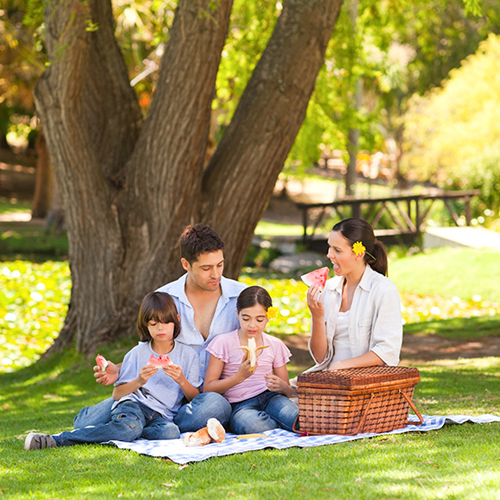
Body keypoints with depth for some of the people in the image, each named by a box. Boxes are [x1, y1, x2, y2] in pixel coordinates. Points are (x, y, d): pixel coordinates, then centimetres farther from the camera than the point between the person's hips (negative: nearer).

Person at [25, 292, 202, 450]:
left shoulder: (188, 355, 11)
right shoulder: (137, 354, 11)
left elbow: (196, 399, 9)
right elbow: (116, 394, 8)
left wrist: (181, 380, -10)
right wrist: (139, 381, -9)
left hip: (161, 415, 2)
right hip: (133, 404, -1)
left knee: (170, 432, -37)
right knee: (129, 427, -40)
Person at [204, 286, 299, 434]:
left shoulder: (275, 345, 11)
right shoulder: (224, 343, 1)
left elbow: (288, 392, 16)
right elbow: (208, 388, -3)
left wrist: (281, 386, -9)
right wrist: (239, 376, -17)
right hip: (239, 405, -2)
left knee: (289, 412, -37)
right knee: (248, 423, -40)